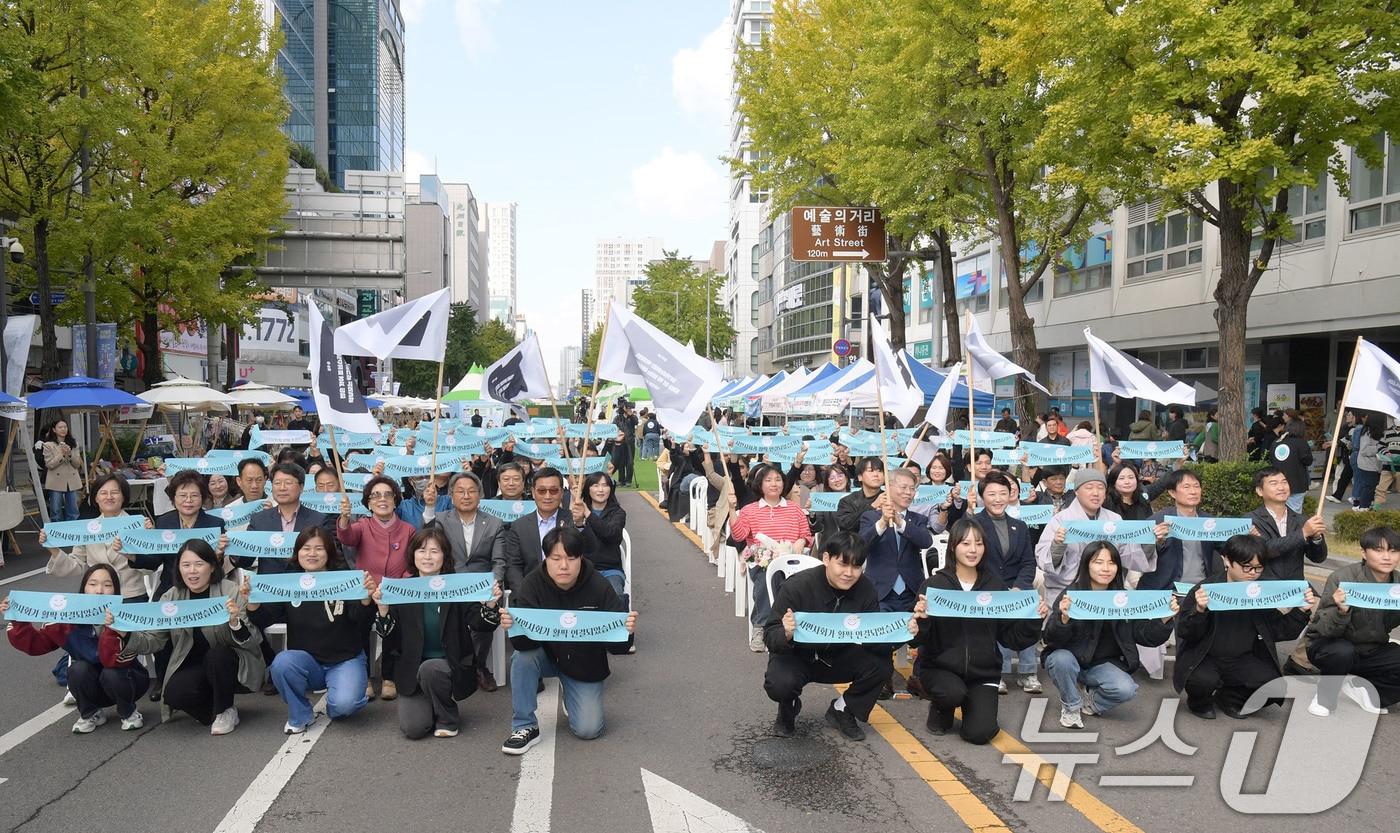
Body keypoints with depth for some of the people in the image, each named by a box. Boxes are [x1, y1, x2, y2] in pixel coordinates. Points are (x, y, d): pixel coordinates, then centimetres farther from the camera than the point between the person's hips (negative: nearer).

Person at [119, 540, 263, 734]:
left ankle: (225, 711, -6)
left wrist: (235, 622, -40)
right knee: (173, 694, -24)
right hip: (194, 666, 3)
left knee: (217, 655, -32)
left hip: (232, 665, -3)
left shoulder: (231, 592, -15)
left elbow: (251, 642, -20)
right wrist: (125, 634, -23)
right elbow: (152, 640, -5)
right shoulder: (171, 598, -2)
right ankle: (213, 709, 8)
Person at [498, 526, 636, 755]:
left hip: (585, 664, 0)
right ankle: (525, 727, -12)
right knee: (523, 658, -32)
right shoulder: (532, 585, -21)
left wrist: (628, 632, -44)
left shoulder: (599, 587, -23)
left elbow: (617, 646, -22)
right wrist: (513, 627, -51)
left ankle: (571, 698, 26)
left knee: (588, 730, -9)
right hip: (546, 654, 0)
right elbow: (525, 643, -29)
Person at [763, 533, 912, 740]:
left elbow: (874, 638, -15)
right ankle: (788, 708, 7)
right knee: (779, 684, -34)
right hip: (797, 656, -3)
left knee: (881, 665, -23)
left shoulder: (866, 588, -15)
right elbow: (770, 637, -26)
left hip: (839, 658, 3)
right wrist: (786, 634, -49)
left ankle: (841, 711, 6)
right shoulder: (797, 586, -25)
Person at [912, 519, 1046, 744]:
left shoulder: (995, 585, 2)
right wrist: (921, 620, -32)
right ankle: (941, 709, 5)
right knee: (953, 692, -33)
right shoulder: (934, 584, -7)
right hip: (939, 667, -2)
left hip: (983, 671, 2)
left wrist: (1034, 620, -13)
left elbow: (1010, 636, 4)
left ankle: (971, 704, 21)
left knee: (980, 733, -15)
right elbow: (922, 639, -10)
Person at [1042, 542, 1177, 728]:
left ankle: (1090, 701, 10)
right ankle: (1071, 706, -4)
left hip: (1102, 664, 3)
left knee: (1126, 690, -24)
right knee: (1062, 658, -34)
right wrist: (1063, 619, -46)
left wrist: (1164, 620, -24)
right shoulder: (1070, 594, -17)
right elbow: (1051, 639, -25)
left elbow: (1146, 636, -5)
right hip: (1069, 661, -2)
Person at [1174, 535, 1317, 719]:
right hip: (1205, 658, -4)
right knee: (1204, 681, -34)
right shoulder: (1206, 589, -13)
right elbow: (1185, 633, -14)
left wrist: (1301, 611, -9)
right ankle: (1198, 701, 5)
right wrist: (1199, 610, -33)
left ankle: (1229, 697, 11)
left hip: (1243, 660, 4)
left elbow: (1278, 631, 5)